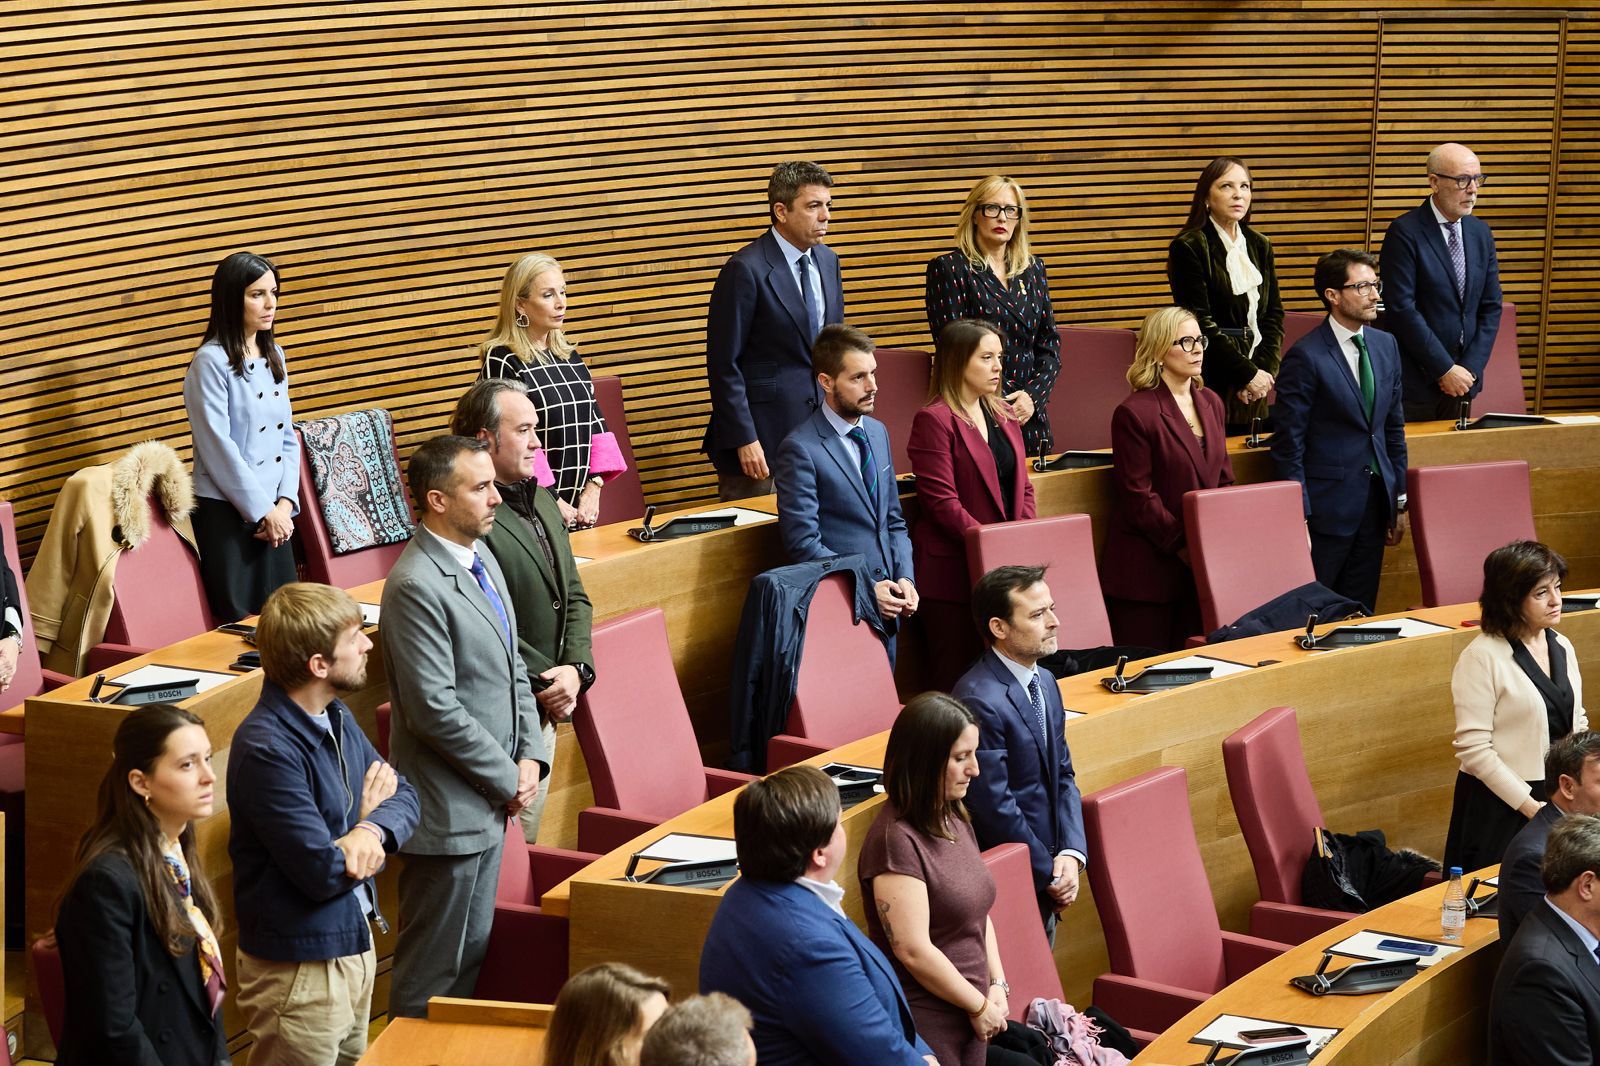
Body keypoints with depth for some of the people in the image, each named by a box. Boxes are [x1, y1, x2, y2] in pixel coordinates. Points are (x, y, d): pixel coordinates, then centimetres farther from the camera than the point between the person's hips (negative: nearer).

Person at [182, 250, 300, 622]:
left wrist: (285, 503, -2)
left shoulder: (273, 356, 10)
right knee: (239, 621, -3)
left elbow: (287, 438, 11)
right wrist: (265, 510, -13)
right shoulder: (211, 362, -12)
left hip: (273, 511, 7)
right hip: (226, 511, -7)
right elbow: (219, 450, -15)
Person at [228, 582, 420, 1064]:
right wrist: (368, 814, -6)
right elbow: (324, 873, -26)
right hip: (299, 972, -9)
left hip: (356, 945, 9)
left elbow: (403, 796, 4)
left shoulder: (336, 718, 4)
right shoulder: (268, 750, -25)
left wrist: (372, 831, -20)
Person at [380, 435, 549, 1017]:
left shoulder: (481, 556, 8)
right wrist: (507, 778, -14)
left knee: (473, 948, 19)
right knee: (433, 968, 2)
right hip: (448, 809, -9)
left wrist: (530, 754, 3)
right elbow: (436, 709, -23)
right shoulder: (416, 586, -21)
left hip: (490, 798, 9)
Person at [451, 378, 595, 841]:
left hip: (546, 712, 9)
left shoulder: (542, 501, 14)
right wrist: (544, 684, -14)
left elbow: (574, 596, 17)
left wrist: (576, 669, 1)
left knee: (526, 840, 16)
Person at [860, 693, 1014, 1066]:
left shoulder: (956, 821, 8)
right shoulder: (895, 839, -19)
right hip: (925, 1022, -8)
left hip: (968, 1019, 8)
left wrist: (998, 986, 3)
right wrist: (979, 1006, -11)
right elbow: (913, 951, -21)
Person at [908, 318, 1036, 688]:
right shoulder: (934, 420, -9)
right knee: (956, 681, -3)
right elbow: (942, 502, -15)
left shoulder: (1004, 415, 16)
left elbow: (1022, 486, 18)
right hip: (954, 571, -7)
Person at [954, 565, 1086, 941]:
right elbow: (995, 808, -21)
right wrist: (1050, 874, -12)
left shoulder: (1045, 684, 8)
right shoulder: (979, 701, -22)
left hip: (1046, 881, 8)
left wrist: (1072, 854, -3)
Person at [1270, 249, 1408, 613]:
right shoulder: (1306, 357, -12)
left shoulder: (1385, 345, 10)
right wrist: (1299, 516, -14)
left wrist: (1399, 500, 13)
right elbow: (1289, 443, -12)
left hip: (1375, 501, 6)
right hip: (1328, 505, -6)